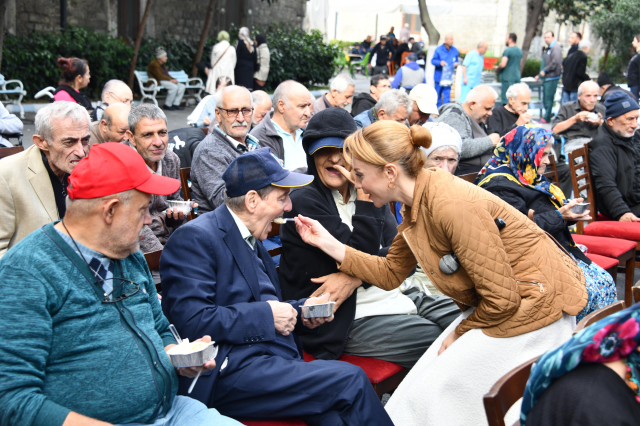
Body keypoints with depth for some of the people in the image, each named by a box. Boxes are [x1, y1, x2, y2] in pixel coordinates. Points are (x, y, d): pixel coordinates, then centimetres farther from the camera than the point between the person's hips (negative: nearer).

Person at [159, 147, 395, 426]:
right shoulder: (194, 238, -9)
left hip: (275, 357, 8)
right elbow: (192, 321, -19)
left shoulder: (253, 241, 20)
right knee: (351, 380, -20)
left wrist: (300, 311, 10)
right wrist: (266, 316, -13)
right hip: (229, 369, -8)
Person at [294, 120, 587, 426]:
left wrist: (460, 332, -6)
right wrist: (328, 244, 4)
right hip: (500, 301, 8)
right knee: (428, 377, 5)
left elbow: (502, 299, -23)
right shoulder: (417, 205, 0)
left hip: (535, 305, -8)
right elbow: (390, 274, 10)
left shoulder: (453, 206, -29)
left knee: (436, 390, -6)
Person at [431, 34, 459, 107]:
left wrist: (456, 64, -6)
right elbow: (433, 61, -3)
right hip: (439, 76, -2)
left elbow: (456, 61, 17)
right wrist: (440, 62, -22)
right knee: (438, 95, 7)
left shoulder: (455, 51, 6)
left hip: (448, 77, 2)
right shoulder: (438, 50, -4)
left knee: (447, 95, -7)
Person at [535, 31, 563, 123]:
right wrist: (539, 75, 22)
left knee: (548, 98, -8)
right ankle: (547, 116, 19)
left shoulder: (556, 48, -9)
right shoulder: (547, 49, 21)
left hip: (552, 77, -10)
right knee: (545, 99, 12)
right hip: (546, 78, 10)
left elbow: (555, 62, -21)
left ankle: (547, 118, -5)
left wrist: (544, 71, -16)